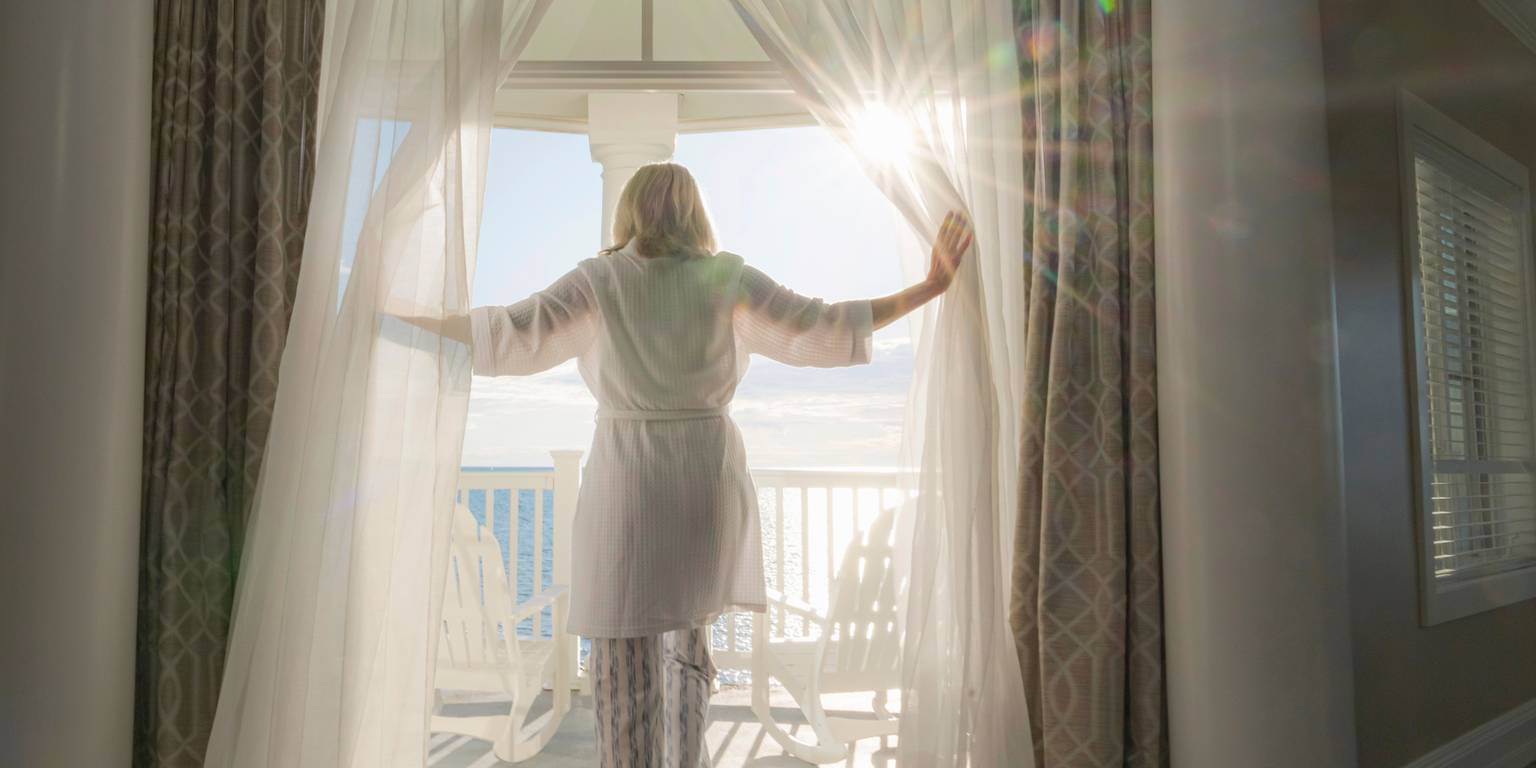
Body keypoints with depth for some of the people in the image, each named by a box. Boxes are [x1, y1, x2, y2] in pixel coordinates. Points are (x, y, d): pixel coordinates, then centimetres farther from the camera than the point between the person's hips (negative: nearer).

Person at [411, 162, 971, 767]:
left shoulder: (601, 279, -2)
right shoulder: (727, 278, 0)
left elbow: (512, 332, -9)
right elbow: (822, 328, -3)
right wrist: (930, 286, 4)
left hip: (624, 479, -2)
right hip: (707, 481, 2)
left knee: (622, 652, 6)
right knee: (688, 643, 19)